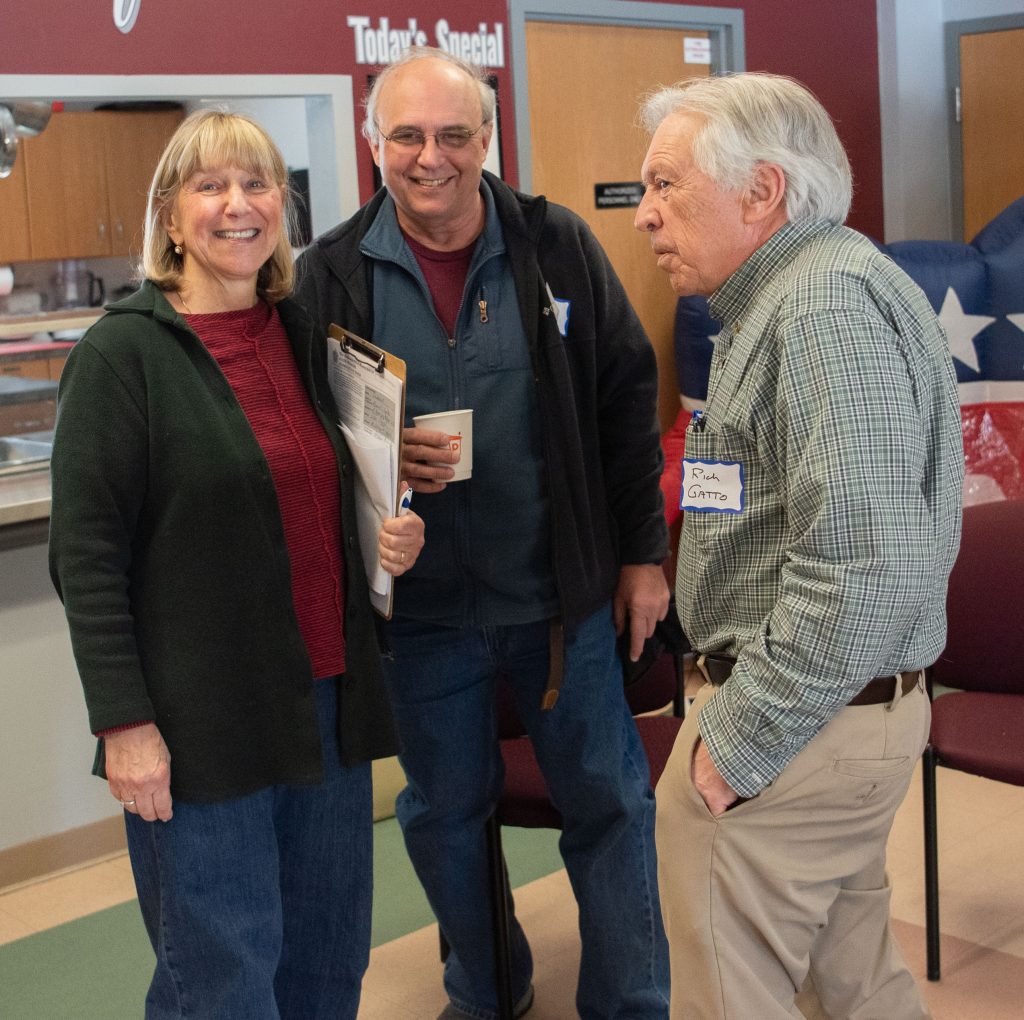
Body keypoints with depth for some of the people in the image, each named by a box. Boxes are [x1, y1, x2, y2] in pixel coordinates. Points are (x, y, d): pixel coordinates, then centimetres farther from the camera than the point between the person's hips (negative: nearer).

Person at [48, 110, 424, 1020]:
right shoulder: (124, 353, -9)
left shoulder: (305, 335, 10)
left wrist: (388, 537, 2)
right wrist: (123, 722, -16)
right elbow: (86, 556, -12)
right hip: (201, 726, -6)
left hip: (327, 700, 6)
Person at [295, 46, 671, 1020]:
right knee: (444, 814, 17)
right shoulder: (331, 273, -3)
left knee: (607, 802, 10)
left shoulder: (557, 246, -4)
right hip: (420, 608, 1)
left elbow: (626, 401, 1)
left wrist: (642, 552, 1)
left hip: (562, 595, 0)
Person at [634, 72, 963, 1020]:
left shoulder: (827, 309, -21)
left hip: (802, 727, -10)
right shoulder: (791, 295, 14)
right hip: (848, 704, 10)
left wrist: (740, 742, -22)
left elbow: (867, 566, -30)